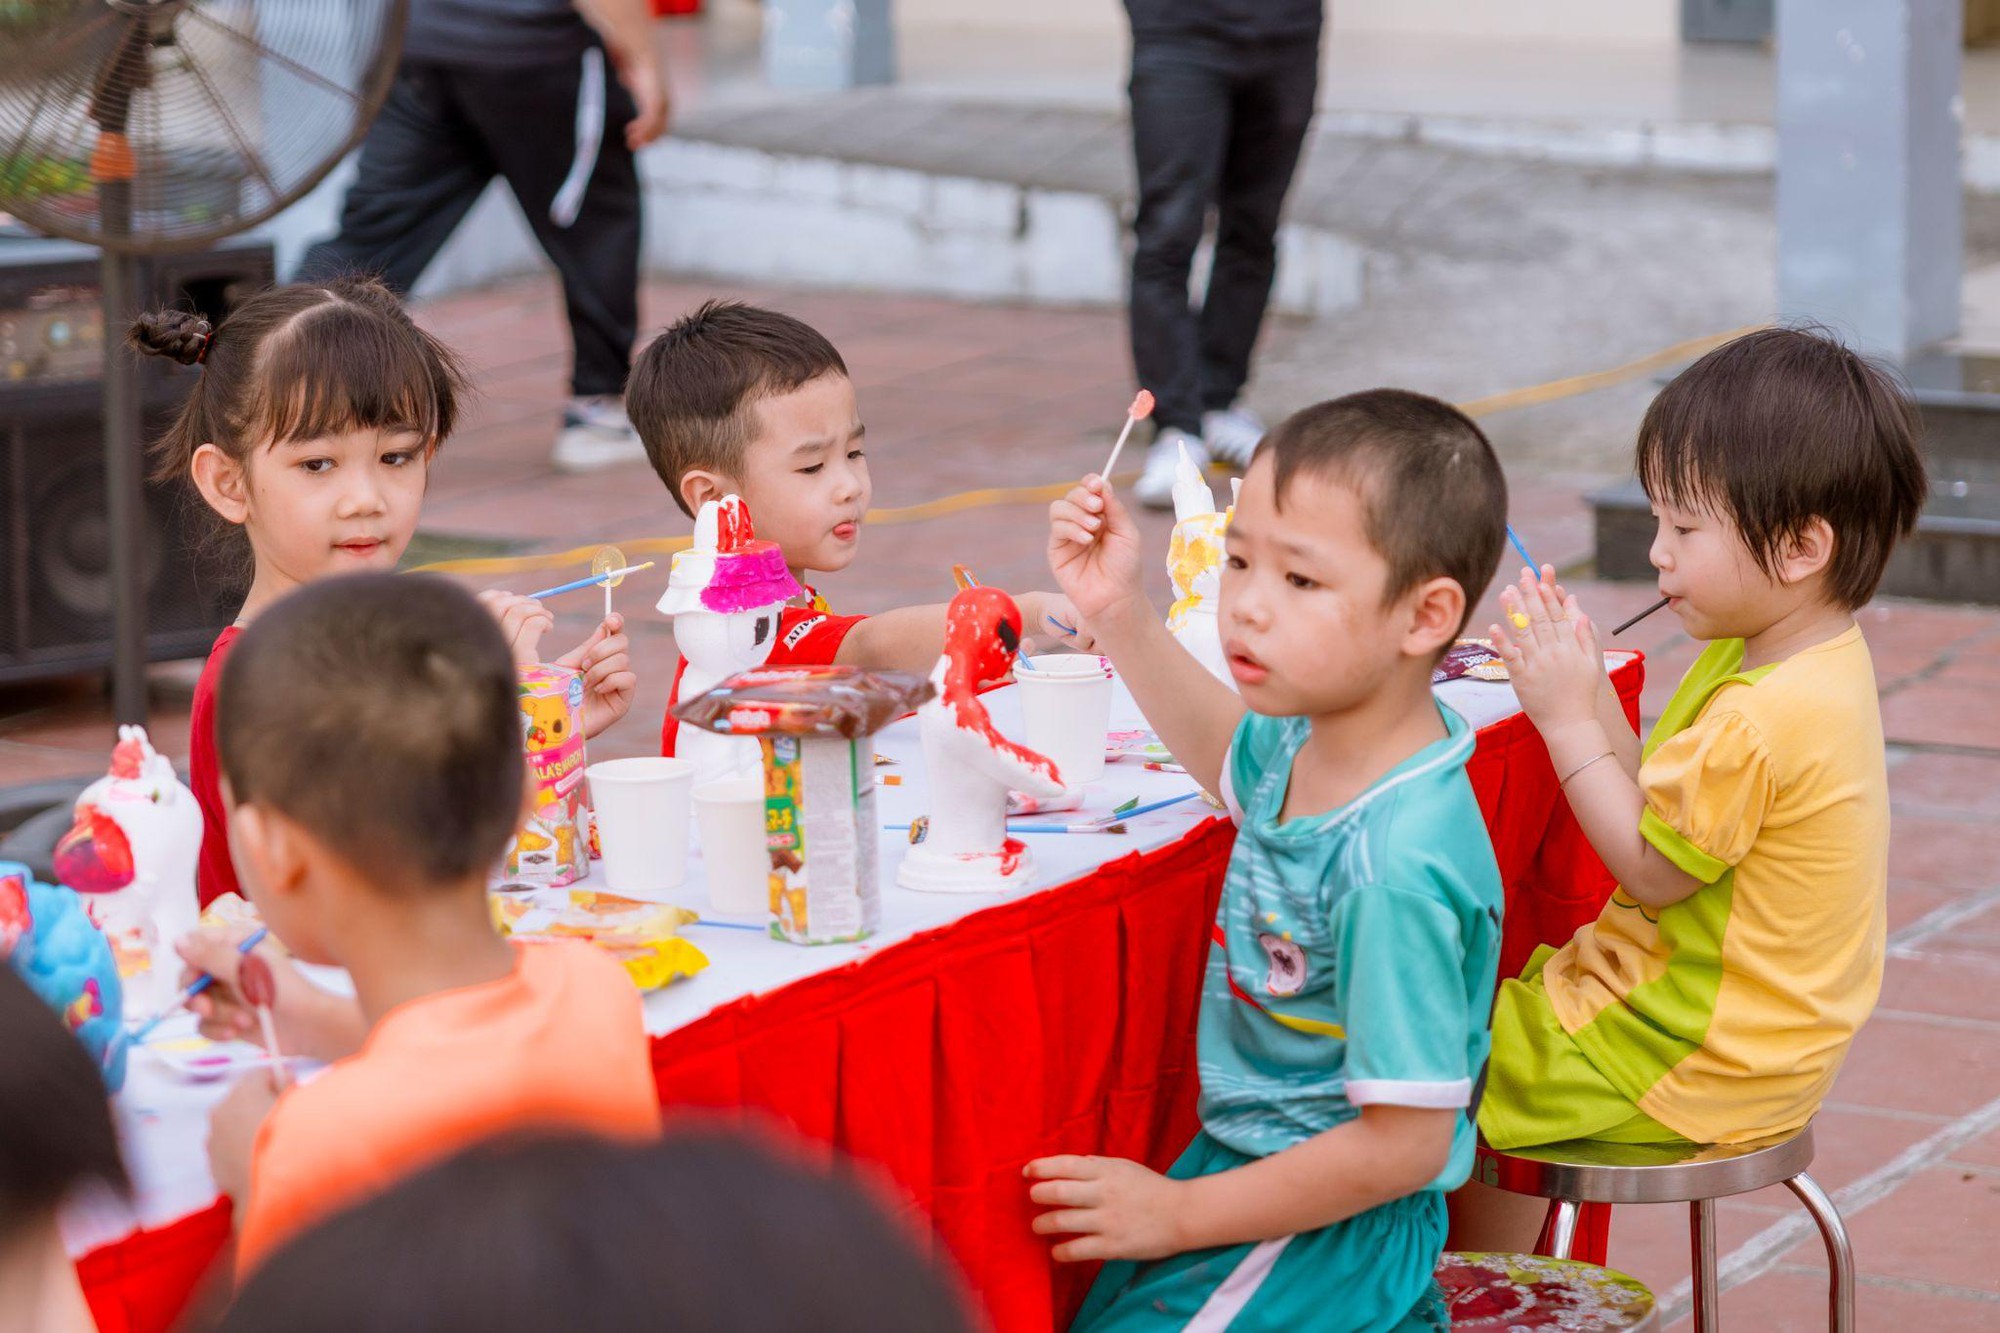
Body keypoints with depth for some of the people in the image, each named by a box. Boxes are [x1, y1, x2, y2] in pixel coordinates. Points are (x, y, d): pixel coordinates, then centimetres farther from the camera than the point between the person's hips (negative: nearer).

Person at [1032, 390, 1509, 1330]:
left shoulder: (1396, 868, -29)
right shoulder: (1308, 740, -4)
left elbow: (1407, 1143, -26)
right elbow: (1229, 751, 25)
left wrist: (1179, 1213, -19)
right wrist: (1119, 612, 14)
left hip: (1334, 1222, -9)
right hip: (1247, 1148, 9)